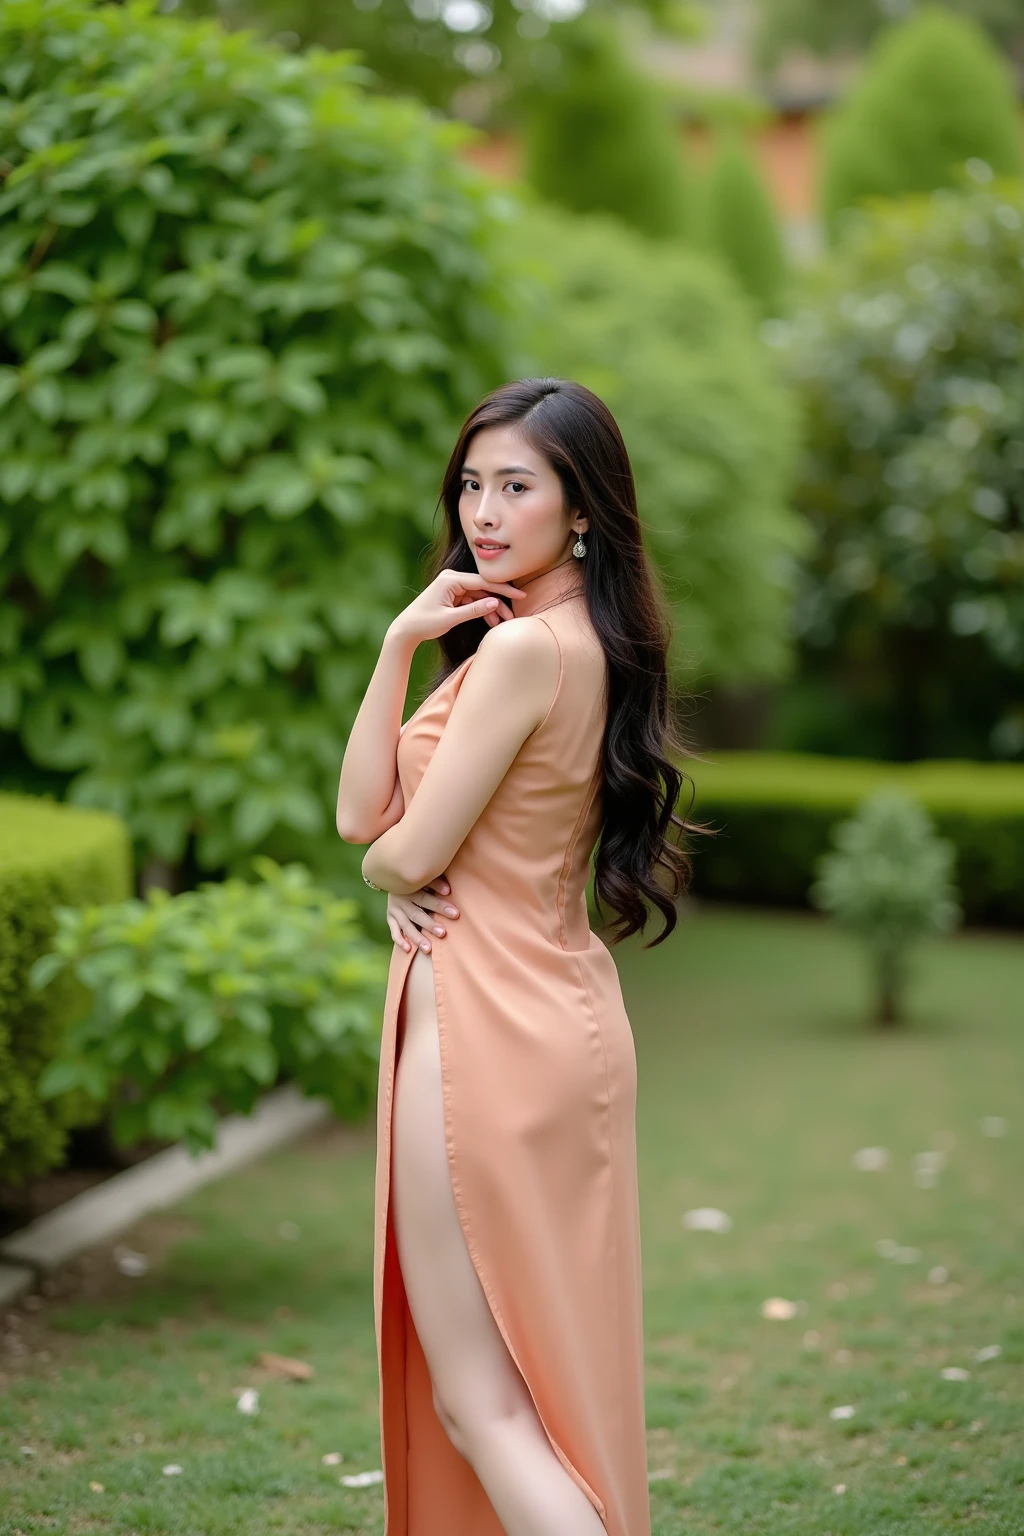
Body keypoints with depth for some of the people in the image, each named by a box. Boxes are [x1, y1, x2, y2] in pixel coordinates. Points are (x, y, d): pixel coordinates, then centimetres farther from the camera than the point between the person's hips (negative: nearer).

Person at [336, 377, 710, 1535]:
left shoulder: (522, 648, -18)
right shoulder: (593, 645, 11)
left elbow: (407, 856, -17)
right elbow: (362, 812, 7)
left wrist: (385, 867, 5)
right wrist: (402, 642, -5)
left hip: (486, 1030, -10)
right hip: (560, 1015, 10)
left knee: (479, 1400, -2)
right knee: (545, 1381, 19)